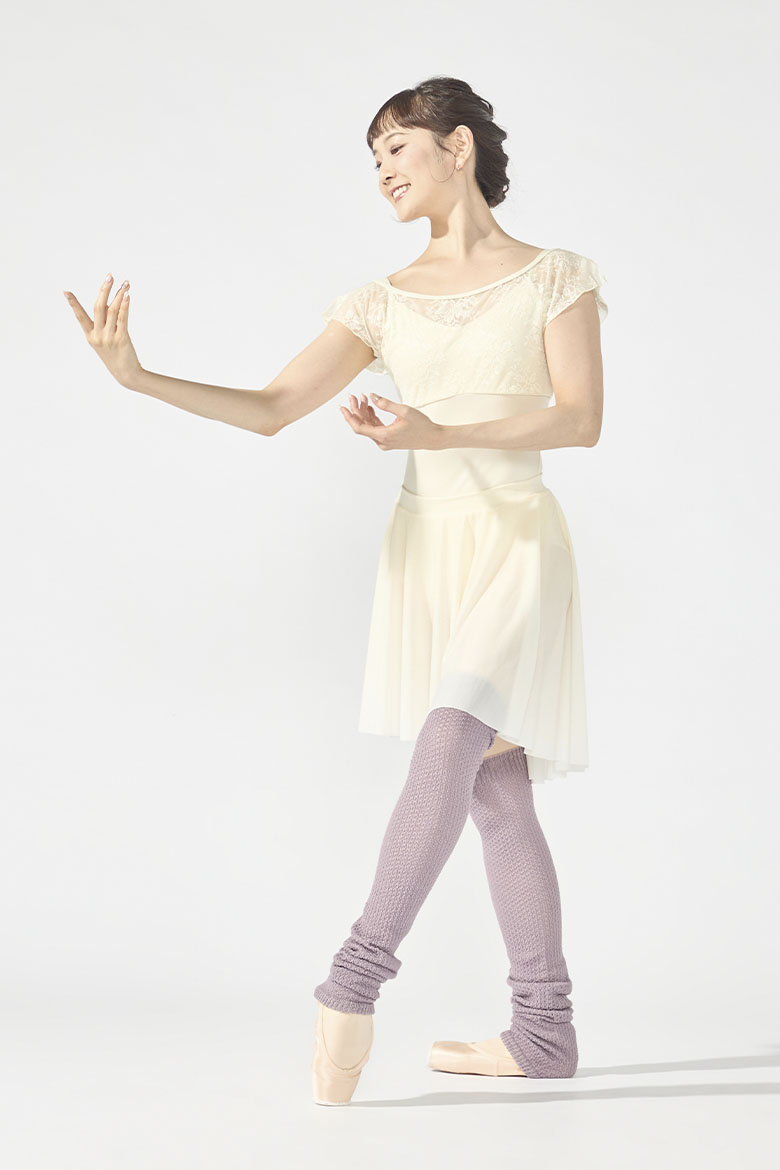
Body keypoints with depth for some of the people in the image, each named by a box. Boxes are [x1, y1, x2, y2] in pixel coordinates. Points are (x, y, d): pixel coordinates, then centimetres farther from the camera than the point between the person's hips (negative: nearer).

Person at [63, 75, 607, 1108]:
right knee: (496, 797, 4)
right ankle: (545, 1032, 9)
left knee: (446, 743, -26)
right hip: (424, 550, 5)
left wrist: (436, 434, -22)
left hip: (518, 545, -4)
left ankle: (358, 973, -24)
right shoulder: (386, 303, 10)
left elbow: (582, 419, -11)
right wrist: (138, 376, -11)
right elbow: (270, 410, 3)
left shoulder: (555, 278, 1)